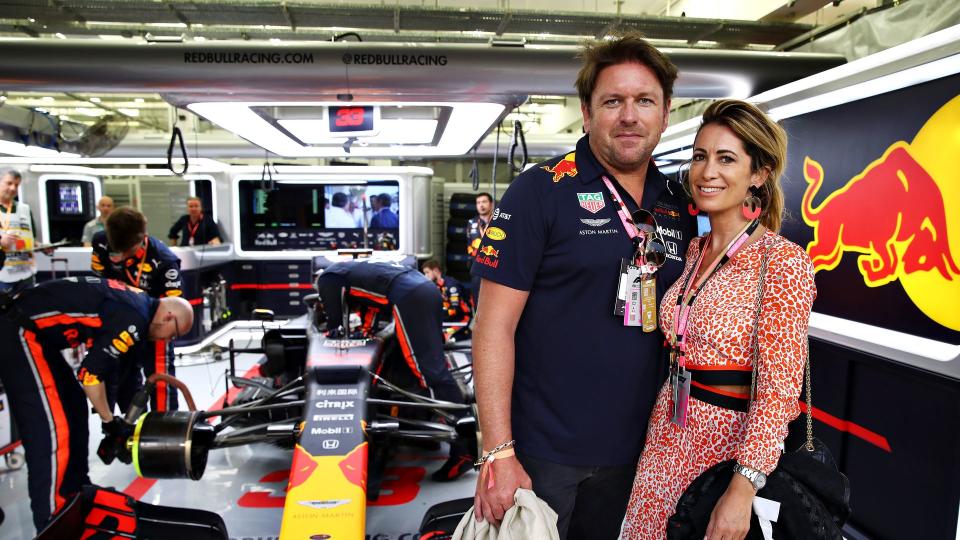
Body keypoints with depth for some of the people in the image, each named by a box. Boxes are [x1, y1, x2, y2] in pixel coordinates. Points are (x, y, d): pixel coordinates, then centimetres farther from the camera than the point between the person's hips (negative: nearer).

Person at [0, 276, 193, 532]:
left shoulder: (137, 302, 9)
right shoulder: (134, 321, -19)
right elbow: (90, 373, -17)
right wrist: (109, 420, -3)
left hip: (31, 331, 11)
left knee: (74, 409, 18)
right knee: (51, 431, -9)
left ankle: (76, 491, 31)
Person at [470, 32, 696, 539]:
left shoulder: (680, 205, 3)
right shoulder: (540, 191, -13)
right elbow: (494, 325, -16)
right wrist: (498, 453, -18)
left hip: (633, 451, 6)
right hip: (540, 452, -5)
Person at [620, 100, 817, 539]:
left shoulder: (783, 263, -16)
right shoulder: (695, 251, 5)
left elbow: (779, 388, -18)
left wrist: (743, 489, -22)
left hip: (732, 441, -6)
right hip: (667, 434, 6)